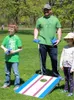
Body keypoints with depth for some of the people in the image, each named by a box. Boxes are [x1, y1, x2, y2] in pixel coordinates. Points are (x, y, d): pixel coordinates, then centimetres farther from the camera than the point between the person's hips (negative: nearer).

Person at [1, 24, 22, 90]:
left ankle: (17, 85, 12)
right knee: (7, 72, 18)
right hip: (7, 58, 5)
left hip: (14, 58, -5)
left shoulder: (16, 38, -9)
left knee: (16, 72, 0)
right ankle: (7, 83, 34)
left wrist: (14, 51, -18)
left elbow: (20, 48, -6)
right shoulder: (7, 37, 3)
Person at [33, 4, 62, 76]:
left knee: (54, 59, 5)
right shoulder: (40, 20, 9)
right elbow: (36, 29, 12)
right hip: (42, 43, 0)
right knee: (43, 60, 5)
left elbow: (59, 29, 11)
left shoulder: (55, 19, 10)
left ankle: (56, 75, 20)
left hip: (52, 43, 1)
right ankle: (43, 75, 18)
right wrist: (35, 38, -4)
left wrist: (59, 39, -2)